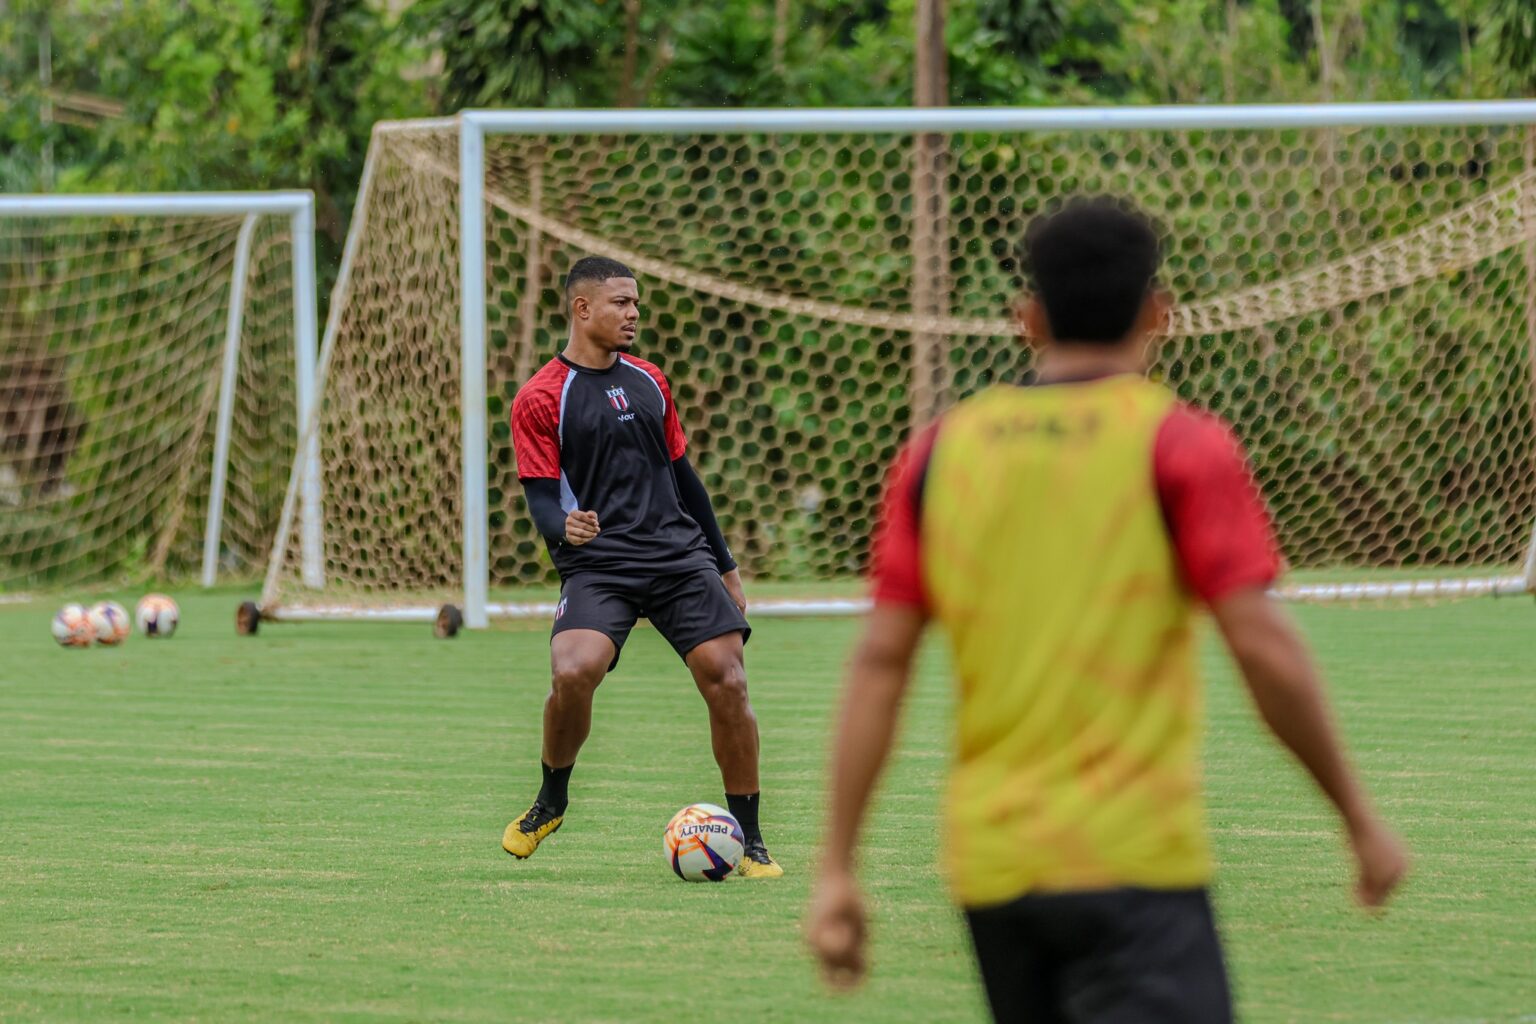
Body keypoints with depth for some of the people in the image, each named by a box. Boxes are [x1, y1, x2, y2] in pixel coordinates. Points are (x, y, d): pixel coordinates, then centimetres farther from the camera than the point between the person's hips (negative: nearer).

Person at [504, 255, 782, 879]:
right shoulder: (540, 399, 0)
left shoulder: (648, 382, 16)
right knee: (572, 672, -28)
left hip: (680, 554, 4)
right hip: (597, 565, -4)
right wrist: (563, 528, -28)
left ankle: (749, 842, 2)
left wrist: (724, 566, 23)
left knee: (726, 679, -11)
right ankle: (551, 802, 2)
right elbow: (541, 499, -4)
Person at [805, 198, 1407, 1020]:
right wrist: (1359, 819, 2)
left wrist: (836, 868, 5)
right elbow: (1263, 647, -9)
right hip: (1133, 863, -5)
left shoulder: (941, 451, 7)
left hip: (988, 862, 5)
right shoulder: (1180, 446, -4)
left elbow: (880, 661, 4)